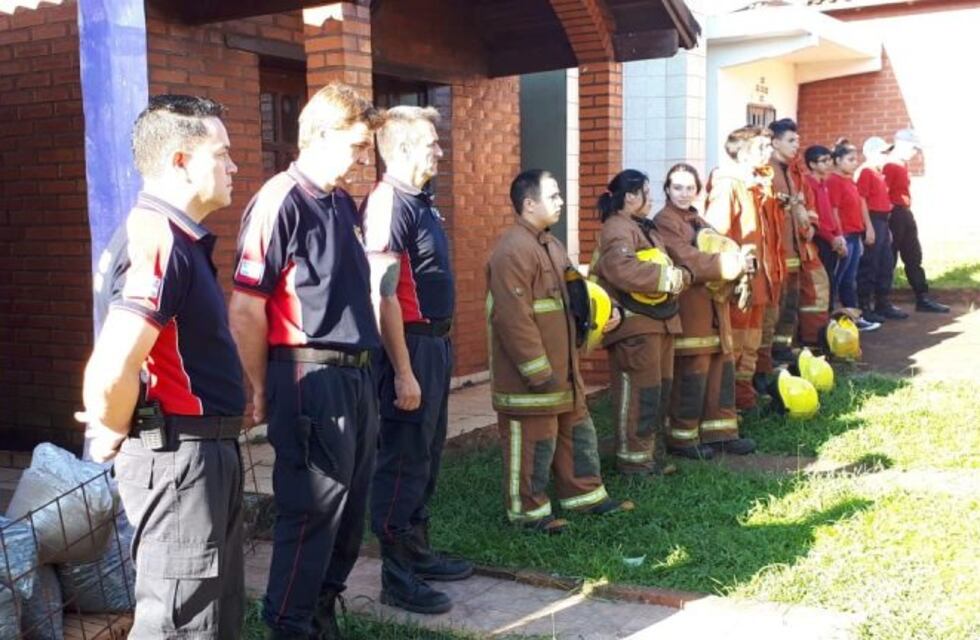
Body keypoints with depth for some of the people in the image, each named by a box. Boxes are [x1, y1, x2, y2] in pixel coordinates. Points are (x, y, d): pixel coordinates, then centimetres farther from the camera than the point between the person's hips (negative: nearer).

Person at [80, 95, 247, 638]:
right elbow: (111, 372, -31)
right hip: (177, 456, -10)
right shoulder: (158, 241, -20)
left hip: (202, 453, 10)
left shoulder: (176, 237, 12)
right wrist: (116, 435, -13)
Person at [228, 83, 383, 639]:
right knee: (311, 514, 1)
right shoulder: (281, 202, -13)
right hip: (311, 381, -8)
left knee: (350, 511, 16)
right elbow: (246, 309, -14)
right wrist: (262, 391, -7)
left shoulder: (344, 204, 13)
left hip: (356, 376, 8)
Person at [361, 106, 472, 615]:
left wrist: (438, 347, 16)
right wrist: (403, 372, -23)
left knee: (427, 457, 17)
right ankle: (397, 577, 9)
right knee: (403, 460, -2)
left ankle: (418, 554, 30)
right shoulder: (388, 202, -17)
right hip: (409, 345, -10)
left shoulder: (419, 201, 13)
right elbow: (384, 296, -22)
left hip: (434, 342, 10)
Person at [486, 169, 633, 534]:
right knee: (534, 441, 2)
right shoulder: (513, 251, -21)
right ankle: (527, 511, 16)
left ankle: (585, 495, 33)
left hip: (561, 367, 10)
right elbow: (514, 318, -26)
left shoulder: (549, 244, 13)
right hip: (530, 374, -10)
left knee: (577, 431, 19)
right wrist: (538, 371, -23)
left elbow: (568, 295, 26)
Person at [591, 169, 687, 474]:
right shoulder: (617, 230, -14)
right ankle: (634, 459, 4)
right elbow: (624, 271, -32)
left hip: (659, 320, 10)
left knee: (660, 389, 15)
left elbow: (666, 266, 24)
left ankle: (653, 453, 26)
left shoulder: (644, 228, 19)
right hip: (635, 325, -10)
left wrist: (679, 276, 0)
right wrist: (668, 277, -21)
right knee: (640, 392, -6)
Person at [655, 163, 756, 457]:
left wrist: (739, 260, -10)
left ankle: (720, 432, 18)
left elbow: (720, 248, 12)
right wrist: (727, 262, -24)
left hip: (714, 306, 9)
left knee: (722, 368, 10)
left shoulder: (699, 221, 20)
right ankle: (683, 438, 6)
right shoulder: (664, 222, -6)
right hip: (689, 308, -8)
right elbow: (687, 259, -18)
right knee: (691, 373, -5)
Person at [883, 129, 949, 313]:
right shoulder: (889, 167, -16)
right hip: (894, 215, -10)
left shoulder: (902, 165, 14)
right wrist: (886, 226, -21)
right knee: (889, 260, -3)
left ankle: (923, 299, 18)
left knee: (914, 257, 12)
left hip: (906, 214, 10)